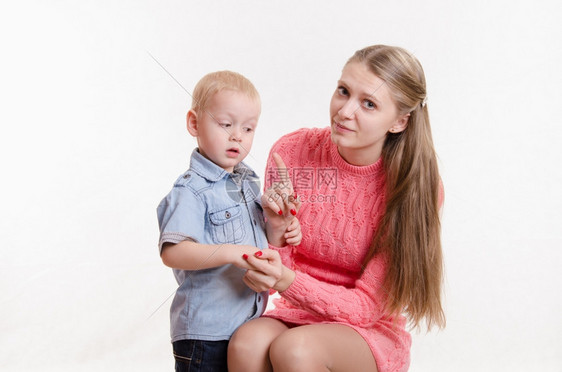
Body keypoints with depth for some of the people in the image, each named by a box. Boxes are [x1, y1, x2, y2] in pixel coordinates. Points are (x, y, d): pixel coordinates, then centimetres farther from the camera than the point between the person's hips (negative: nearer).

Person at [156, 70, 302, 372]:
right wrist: (228, 252, -35)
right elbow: (172, 252, -26)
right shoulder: (191, 190, -14)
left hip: (248, 323, 8)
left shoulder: (249, 182, 12)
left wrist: (278, 236, 4)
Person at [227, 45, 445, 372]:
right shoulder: (292, 152, -9)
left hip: (372, 333, -2)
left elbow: (367, 306, -16)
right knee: (247, 343, -30)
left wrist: (288, 281, -32)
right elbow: (278, 265, -4)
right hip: (298, 313, 2)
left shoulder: (416, 187, -16)